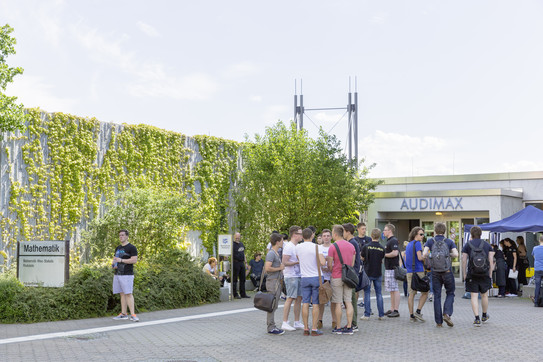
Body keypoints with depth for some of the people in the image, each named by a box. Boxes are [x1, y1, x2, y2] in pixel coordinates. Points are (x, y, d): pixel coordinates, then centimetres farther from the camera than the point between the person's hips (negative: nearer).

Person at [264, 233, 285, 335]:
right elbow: (267, 268, -23)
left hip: (277, 282, 10)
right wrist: (279, 268, -13)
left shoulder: (277, 253, 17)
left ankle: (271, 327, 16)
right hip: (272, 281, -10)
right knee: (272, 306, -7)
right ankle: (271, 328, -5)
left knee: (274, 306, 11)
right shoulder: (271, 253, -14)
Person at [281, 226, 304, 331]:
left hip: (299, 276, 9)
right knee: (290, 298, -8)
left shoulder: (298, 246, 16)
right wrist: (298, 262, -16)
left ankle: (297, 323, 15)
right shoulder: (288, 246, -11)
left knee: (299, 298, 8)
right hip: (291, 276, -9)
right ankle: (285, 323, -3)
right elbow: (285, 262, -17)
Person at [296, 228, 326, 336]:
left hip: (304, 278, 3)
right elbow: (322, 262, -16)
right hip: (316, 277, -3)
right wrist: (321, 255, 5)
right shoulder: (316, 247, -10)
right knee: (316, 304, 0)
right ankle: (314, 329, -1)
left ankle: (306, 329, 6)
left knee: (305, 303, 5)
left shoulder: (298, 247, 3)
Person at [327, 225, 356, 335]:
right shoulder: (351, 246, 8)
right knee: (348, 302, 6)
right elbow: (352, 264, 12)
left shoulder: (333, 247, -10)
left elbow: (330, 265, -6)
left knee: (338, 303, 0)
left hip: (337, 277, -5)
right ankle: (349, 327, 4)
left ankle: (338, 328, 4)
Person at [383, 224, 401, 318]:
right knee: (391, 290, 13)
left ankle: (396, 311, -7)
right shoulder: (389, 241, 18)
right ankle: (392, 309, 18)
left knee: (395, 289, -8)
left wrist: (384, 255, -14)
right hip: (388, 268, 11)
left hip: (392, 268, -11)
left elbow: (395, 253, -25)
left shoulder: (393, 240, -14)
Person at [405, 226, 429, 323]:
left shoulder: (408, 245, 18)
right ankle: (418, 311, -7)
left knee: (411, 294, 6)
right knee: (425, 293, 2)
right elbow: (420, 257, -16)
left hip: (409, 272, 8)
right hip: (418, 271, -8)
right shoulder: (417, 243, -8)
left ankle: (411, 315, 5)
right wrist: (426, 259, 2)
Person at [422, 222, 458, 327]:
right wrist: (449, 254, 10)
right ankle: (447, 314, -8)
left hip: (435, 272, 1)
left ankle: (438, 321, 5)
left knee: (437, 296, 6)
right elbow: (456, 254, -11)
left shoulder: (430, 241, 2)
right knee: (450, 293, 13)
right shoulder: (449, 242, 2)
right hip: (447, 271, -1)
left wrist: (427, 256, 12)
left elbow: (424, 254, -11)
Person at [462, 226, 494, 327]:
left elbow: (464, 260, -4)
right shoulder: (487, 245, 4)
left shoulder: (467, 245, 0)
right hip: (485, 274, 2)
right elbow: (491, 260, 1)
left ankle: (477, 318, -10)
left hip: (472, 275, -2)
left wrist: (464, 274, 3)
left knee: (474, 296, -1)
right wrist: (490, 274, 6)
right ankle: (484, 316, 33)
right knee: (484, 295, 18)